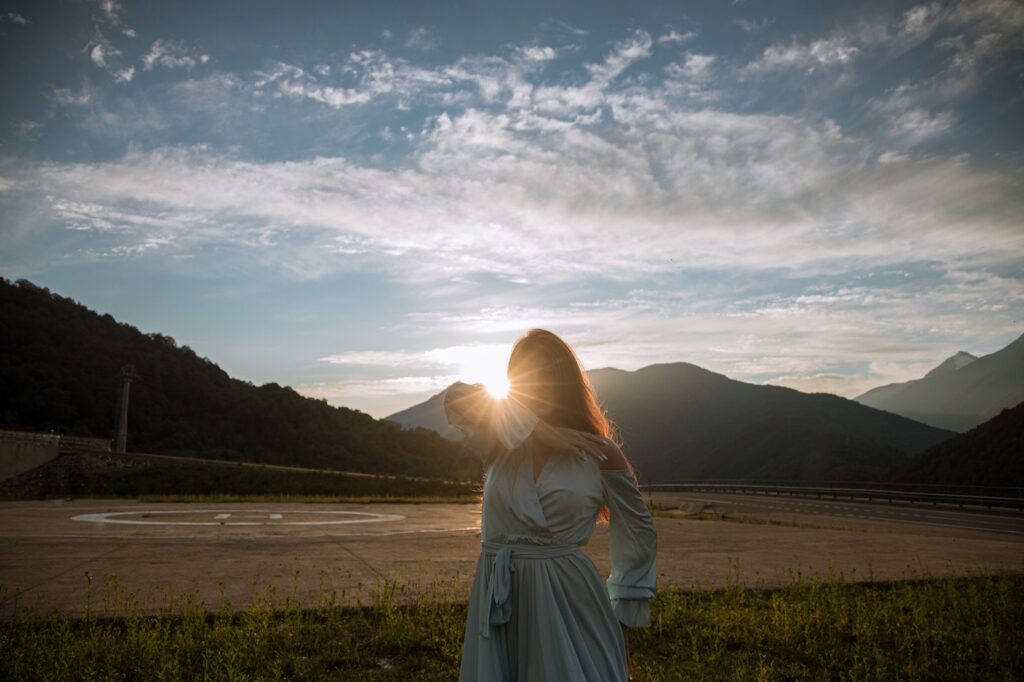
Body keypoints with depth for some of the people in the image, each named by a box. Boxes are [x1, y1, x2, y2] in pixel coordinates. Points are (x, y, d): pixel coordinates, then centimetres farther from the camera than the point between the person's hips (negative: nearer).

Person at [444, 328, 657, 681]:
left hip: (570, 601, -2)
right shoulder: (500, 441, 3)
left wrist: (623, 626, 9)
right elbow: (456, 397, -15)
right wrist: (539, 428, -17)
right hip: (498, 602, 2)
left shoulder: (599, 455, -3)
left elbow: (639, 537, 5)